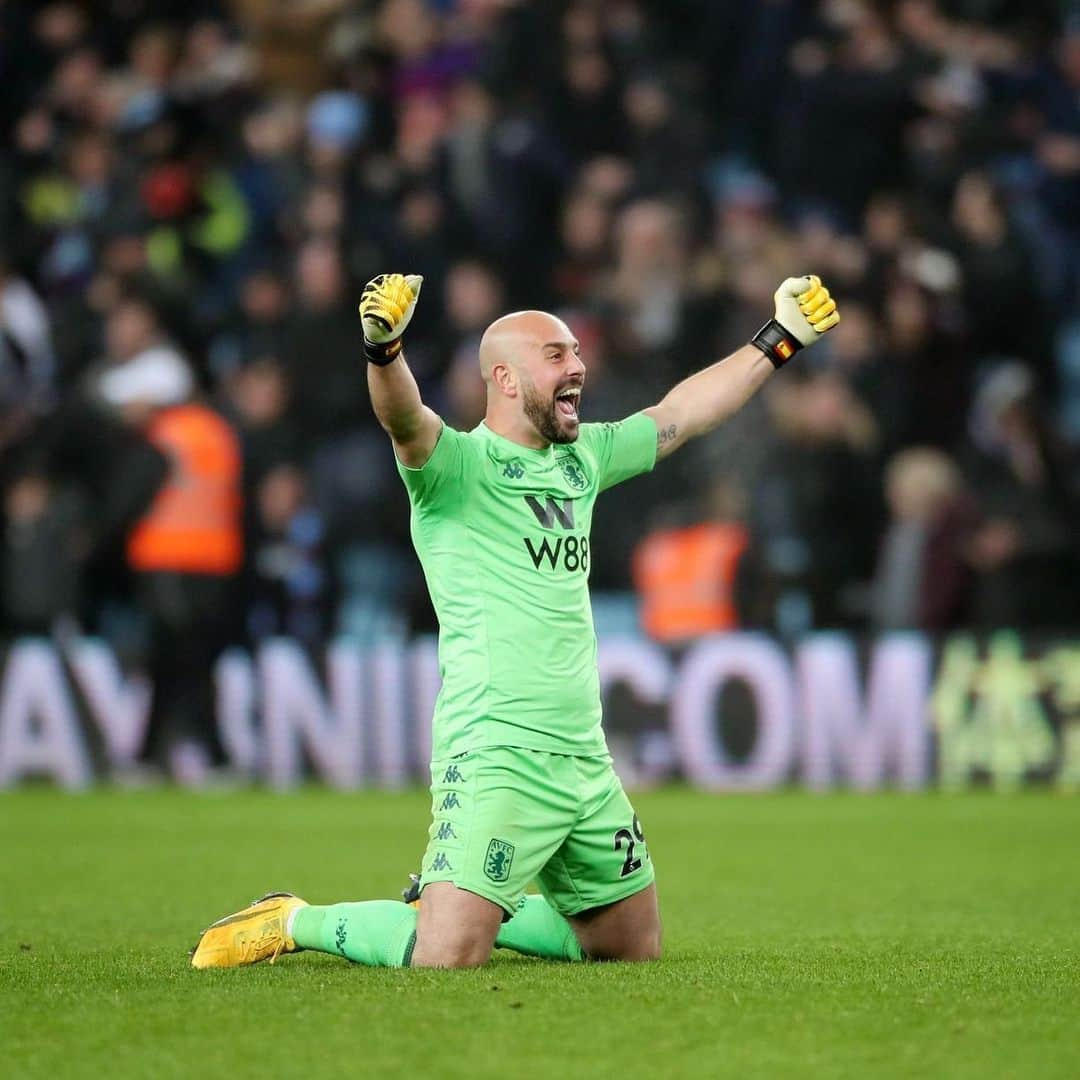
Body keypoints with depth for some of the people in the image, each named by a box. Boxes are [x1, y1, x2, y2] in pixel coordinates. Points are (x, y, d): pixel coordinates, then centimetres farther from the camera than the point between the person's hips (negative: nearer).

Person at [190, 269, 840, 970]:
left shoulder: (582, 459, 15)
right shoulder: (460, 463, -8)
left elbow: (677, 417, 27)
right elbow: (405, 420, -28)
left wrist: (779, 341, 30)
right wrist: (385, 348, -50)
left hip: (586, 761, 8)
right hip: (497, 755, -8)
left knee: (636, 948, 15)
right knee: (448, 959, -18)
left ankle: (468, 907, 30)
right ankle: (295, 922, 7)